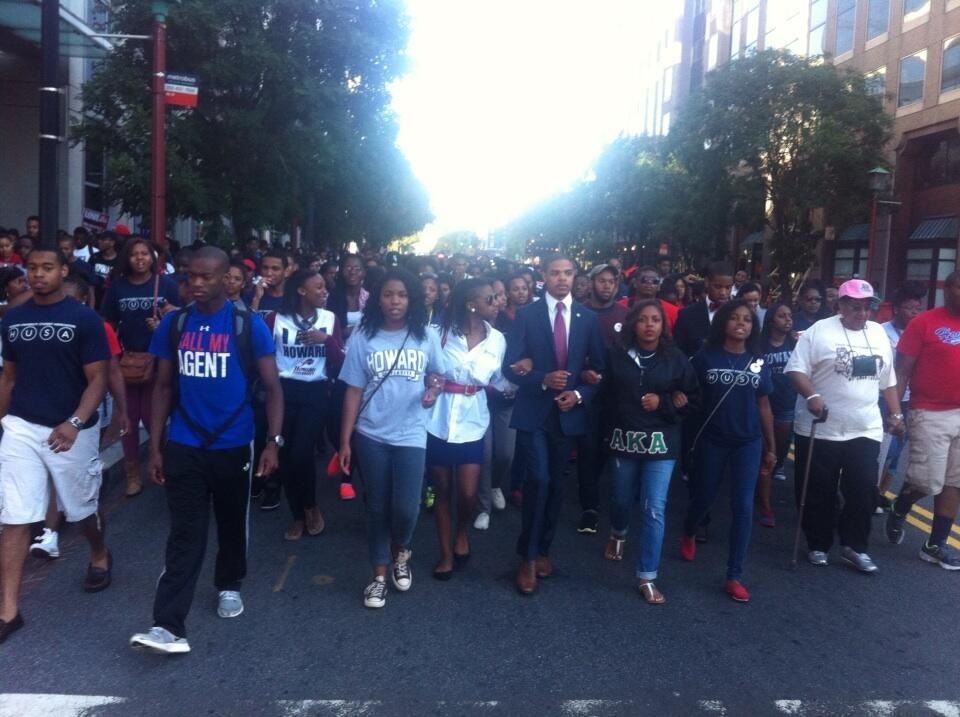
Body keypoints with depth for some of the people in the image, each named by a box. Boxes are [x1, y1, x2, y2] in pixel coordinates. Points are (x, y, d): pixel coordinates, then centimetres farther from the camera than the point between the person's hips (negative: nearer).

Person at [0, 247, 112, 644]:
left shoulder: (85, 319, -9)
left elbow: (98, 379, -11)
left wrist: (75, 423, -25)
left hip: (72, 430, -3)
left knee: (83, 508, 15)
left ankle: (100, 556, 45)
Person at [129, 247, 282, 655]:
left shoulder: (249, 326, -7)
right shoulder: (173, 324, 1)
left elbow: (272, 387, -5)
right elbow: (163, 387, 7)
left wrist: (274, 442, -14)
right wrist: (154, 446, 3)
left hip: (233, 446, -1)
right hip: (183, 447, 1)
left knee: (232, 524, 17)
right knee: (185, 535, -1)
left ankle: (229, 585, 41)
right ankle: (169, 626, -1)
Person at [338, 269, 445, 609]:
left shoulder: (427, 336, -1)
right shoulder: (362, 337, -3)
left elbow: (439, 374, 14)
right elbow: (353, 392, -1)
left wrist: (434, 389, -11)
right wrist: (345, 441, -3)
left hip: (411, 434, 0)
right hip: (371, 435, 0)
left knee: (406, 508, -7)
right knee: (377, 507, 8)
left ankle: (401, 553, 26)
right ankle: (379, 575, 26)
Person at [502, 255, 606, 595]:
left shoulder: (588, 318, 4)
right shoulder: (527, 315, -3)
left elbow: (600, 369, 6)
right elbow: (510, 366, -7)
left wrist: (579, 394, -10)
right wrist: (543, 379, -22)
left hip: (569, 412, 3)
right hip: (534, 411, -3)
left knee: (556, 483, 12)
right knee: (539, 480, -13)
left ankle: (543, 550, 29)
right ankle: (527, 557, 2)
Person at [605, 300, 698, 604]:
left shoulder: (676, 359, -4)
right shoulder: (617, 354, -4)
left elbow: (692, 399, 1)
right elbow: (607, 390, 5)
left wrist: (663, 403, -13)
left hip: (660, 442, -1)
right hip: (624, 438, 1)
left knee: (654, 510, -5)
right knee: (622, 499, 19)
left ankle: (647, 577, 7)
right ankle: (618, 535, 53)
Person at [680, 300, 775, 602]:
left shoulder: (758, 363, 3)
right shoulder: (705, 357, -4)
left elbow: (764, 406, 9)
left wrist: (770, 447, 10)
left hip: (748, 442, 2)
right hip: (711, 440, -1)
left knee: (743, 507, -2)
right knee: (703, 497, 13)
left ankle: (734, 576, 7)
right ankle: (688, 534, 47)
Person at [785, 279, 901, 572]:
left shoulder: (879, 334, 10)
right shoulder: (820, 331, -7)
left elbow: (888, 380, 17)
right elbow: (796, 369, -13)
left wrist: (896, 413, 13)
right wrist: (811, 396, -28)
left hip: (866, 431, 4)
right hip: (821, 429, -4)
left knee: (863, 490, 3)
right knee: (819, 493, 6)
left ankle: (854, 546, 18)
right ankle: (818, 545, 22)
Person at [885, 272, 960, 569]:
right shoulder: (924, 323, -8)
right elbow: (902, 370, -7)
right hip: (931, 414, -5)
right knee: (926, 482, -4)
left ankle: (936, 545, 17)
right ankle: (898, 511, 27)